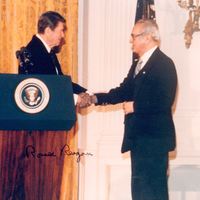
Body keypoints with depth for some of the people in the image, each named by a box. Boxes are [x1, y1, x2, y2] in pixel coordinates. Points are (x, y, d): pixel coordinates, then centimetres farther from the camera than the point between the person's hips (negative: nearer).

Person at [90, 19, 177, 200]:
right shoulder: (138, 63, 15)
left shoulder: (164, 64, -14)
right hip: (139, 137, 9)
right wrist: (96, 98, 3)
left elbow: (164, 102, -23)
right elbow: (124, 91, 14)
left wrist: (135, 106, -16)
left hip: (154, 138, -9)